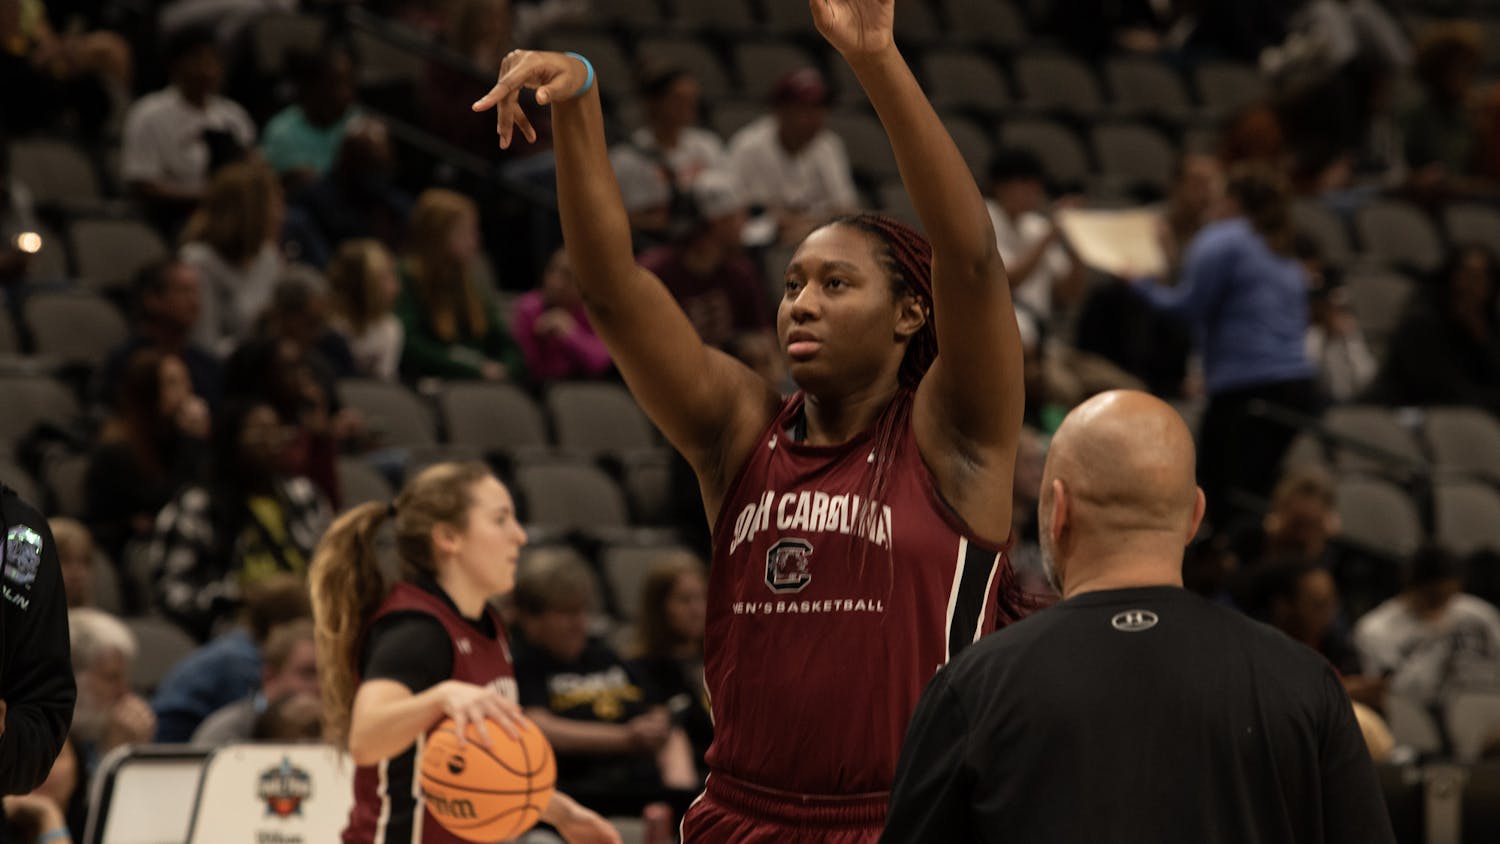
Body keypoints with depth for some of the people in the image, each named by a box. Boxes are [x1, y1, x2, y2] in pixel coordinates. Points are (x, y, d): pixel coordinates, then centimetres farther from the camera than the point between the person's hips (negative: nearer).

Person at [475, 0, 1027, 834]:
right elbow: (614, 288, -2)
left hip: (913, 819, -4)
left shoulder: (947, 440, -2)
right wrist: (577, 103, -16)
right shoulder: (742, 431, 7)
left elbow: (972, 256, -16)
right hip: (744, 818, 4)